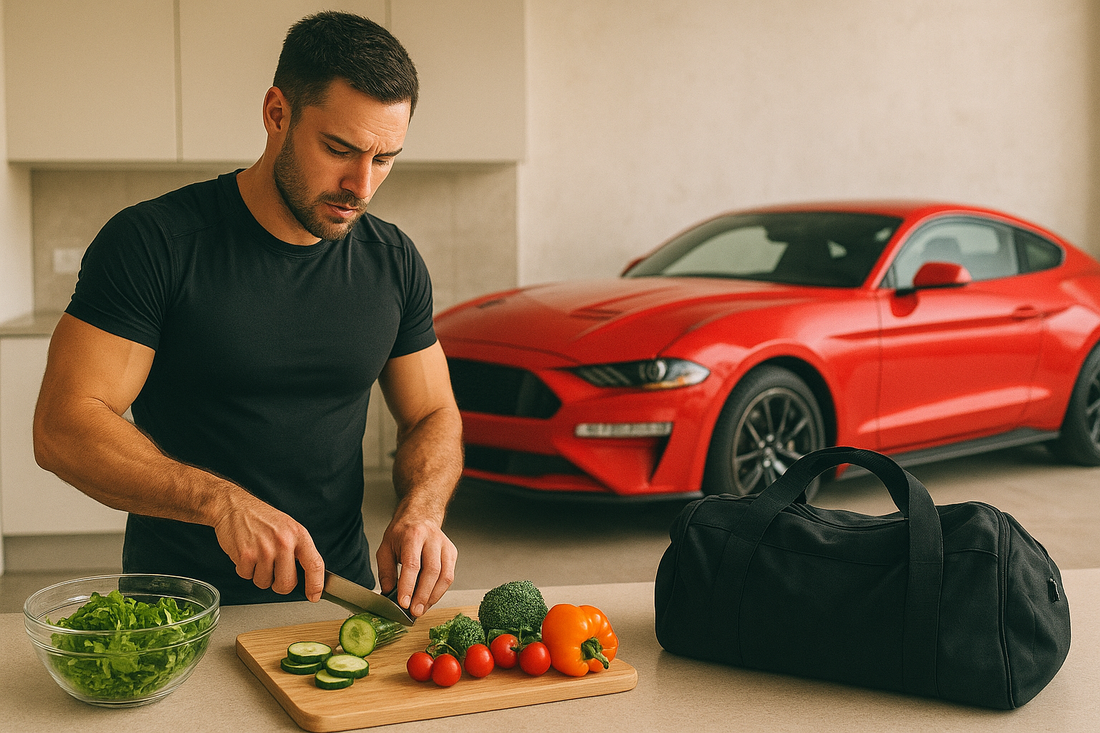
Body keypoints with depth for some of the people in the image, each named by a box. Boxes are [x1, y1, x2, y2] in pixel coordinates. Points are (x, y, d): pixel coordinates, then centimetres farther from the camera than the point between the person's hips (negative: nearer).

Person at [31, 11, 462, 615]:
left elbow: (434, 418, 12)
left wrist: (419, 513, -10)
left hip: (337, 594, 3)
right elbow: (62, 428, -15)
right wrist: (222, 501, -28)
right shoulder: (152, 242, -10)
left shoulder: (393, 261, 5)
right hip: (177, 611, -3)